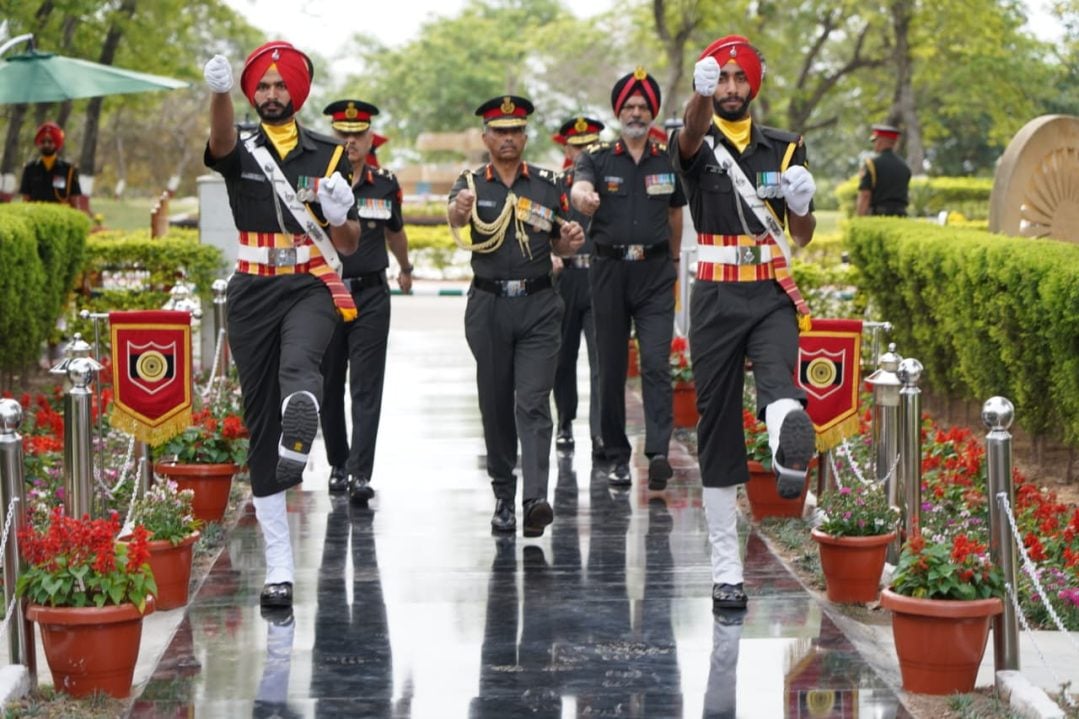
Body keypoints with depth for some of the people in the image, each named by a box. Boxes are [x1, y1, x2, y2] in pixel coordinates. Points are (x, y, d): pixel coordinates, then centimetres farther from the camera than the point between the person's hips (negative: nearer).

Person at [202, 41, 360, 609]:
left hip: (311, 286, -1)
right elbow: (221, 140, -22)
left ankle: (295, 453, -64)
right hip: (253, 293, 1)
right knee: (260, 424, 2)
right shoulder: (239, 151, 5)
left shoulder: (328, 155, 8)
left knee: (298, 365, -35)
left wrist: (338, 214, -13)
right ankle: (278, 565, 8)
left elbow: (348, 244, 11)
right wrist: (219, 92, -44)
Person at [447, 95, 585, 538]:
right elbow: (455, 217, -21)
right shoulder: (471, 184, 3)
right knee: (495, 406, 6)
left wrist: (571, 242, -8)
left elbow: (559, 247, 16)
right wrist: (459, 211, -46)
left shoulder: (547, 186, 7)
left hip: (538, 306, 0)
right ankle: (504, 496, 18)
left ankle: (536, 499, -20)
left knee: (533, 404, -11)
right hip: (488, 306, 0)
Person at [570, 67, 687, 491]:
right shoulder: (598, 157, 3)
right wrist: (583, 197, -43)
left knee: (656, 362, -14)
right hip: (610, 269, 0)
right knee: (611, 367, 5)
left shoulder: (668, 160, 9)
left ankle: (658, 452, -22)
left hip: (655, 271, 0)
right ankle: (617, 456, 14)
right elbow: (579, 186, -20)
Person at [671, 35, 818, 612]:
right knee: (717, 428, 3)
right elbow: (693, 132, -26)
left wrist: (800, 203, -11)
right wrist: (701, 93, -49)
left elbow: (803, 236, 13)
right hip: (716, 298, -1)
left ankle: (790, 457, -62)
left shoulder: (783, 148, 10)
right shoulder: (696, 144, 2)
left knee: (777, 381, -30)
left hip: (772, 295, 1)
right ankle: (725, 569, 11)